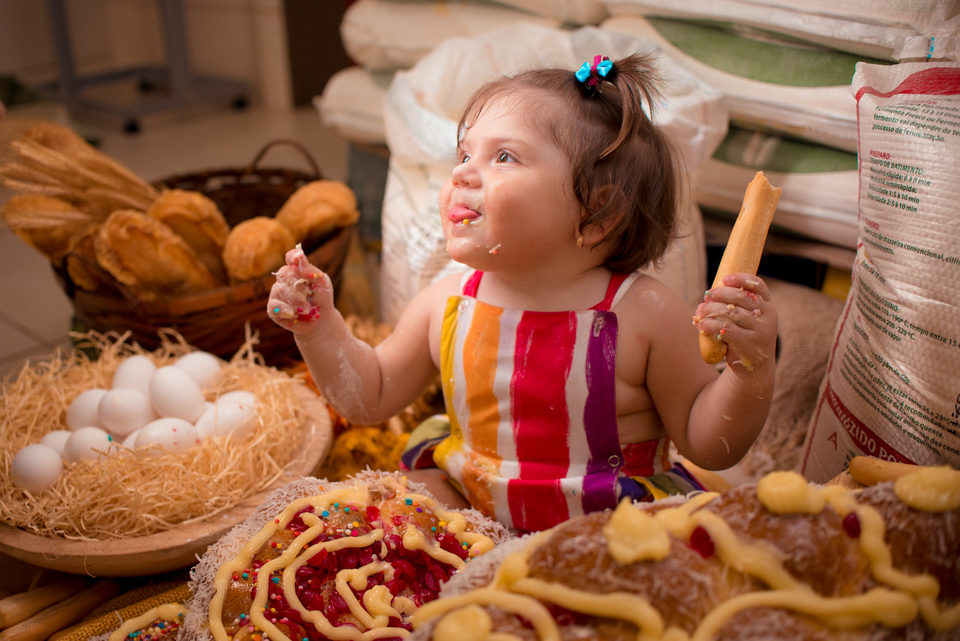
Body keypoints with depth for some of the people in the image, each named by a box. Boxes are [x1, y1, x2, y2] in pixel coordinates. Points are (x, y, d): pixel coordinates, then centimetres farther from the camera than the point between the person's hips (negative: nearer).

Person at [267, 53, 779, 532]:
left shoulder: (643, 314, -19)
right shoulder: (444, 305, -7)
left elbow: (708, 445, -10)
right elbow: (370, 399, 8)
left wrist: (751, 370, -27)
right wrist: (319, 324, -4)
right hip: (471, 509, 3)